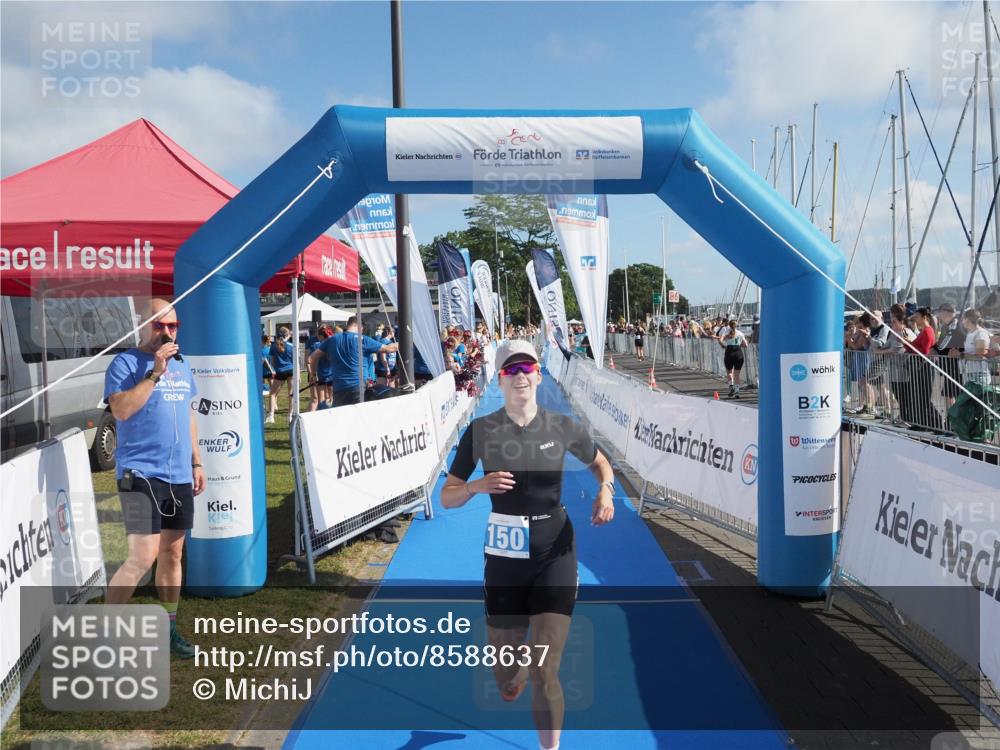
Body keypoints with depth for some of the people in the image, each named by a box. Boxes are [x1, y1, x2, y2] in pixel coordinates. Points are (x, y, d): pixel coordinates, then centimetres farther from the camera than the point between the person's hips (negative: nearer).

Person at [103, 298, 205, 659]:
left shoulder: (181, 365, 14)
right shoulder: (126, 362, -6)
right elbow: (121, 409, -21)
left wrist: (196, 462, 17)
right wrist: (154, 373, -22)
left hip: (179, 476, 7)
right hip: (141, 474, -7)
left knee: (172, 552, 11)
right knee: (143, 557, -12)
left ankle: (168, 629, 23)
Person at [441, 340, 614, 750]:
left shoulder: (562, 426, -3)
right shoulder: (481, 430, -4)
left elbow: (600, 462, 15)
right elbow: (447, 497, 1)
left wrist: (605, 490, -6)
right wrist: (476, 486, -20)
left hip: (555, 553, -1)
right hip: (504, 556, 1)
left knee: (544, 673, -11)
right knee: (505, 684, 13)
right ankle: (516, 674, 52)